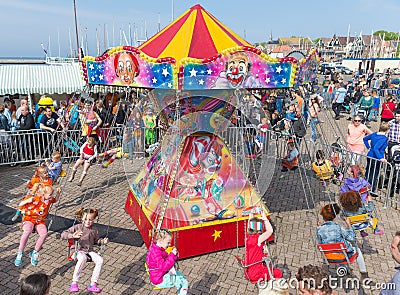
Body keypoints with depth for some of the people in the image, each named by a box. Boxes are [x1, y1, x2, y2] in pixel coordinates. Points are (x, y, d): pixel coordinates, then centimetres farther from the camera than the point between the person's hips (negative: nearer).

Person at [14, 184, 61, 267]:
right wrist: (28, 200, -24)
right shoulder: (34, 198, -14)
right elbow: (20, 205, -4)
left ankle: (35, 253, -10)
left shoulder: (49, 199, -1)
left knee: (44, 233, -28)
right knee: (27, 231, -37)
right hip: (29, 219, -3)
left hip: (40, 221, 3)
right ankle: (20, 253, -19)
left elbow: (56, 200, 22)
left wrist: (58, 193, 4)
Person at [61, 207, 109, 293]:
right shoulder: (77, 227, -3)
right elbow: (63, 235, -7)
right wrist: (73, 235, -25)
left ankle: (92, 284, -16)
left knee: (100, 260, -24)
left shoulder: (94, 229, 9)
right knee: (82, 259, -39)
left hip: (90, 251, 4)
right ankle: (74, 283, -30)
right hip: (79, 251, -4)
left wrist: (103, 241, 2)